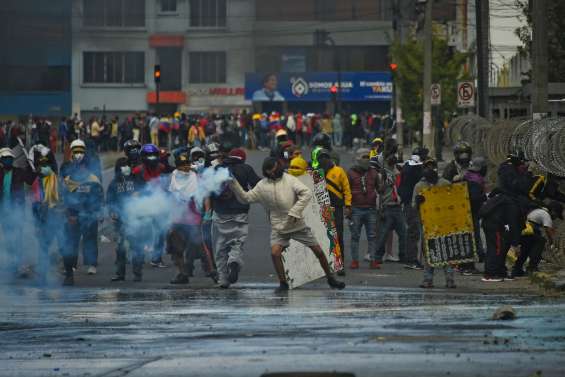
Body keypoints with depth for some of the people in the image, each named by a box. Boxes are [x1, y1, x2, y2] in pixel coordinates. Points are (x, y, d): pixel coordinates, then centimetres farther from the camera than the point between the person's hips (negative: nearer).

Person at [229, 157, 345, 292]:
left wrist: (294, 212, -23)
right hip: (279, 227, 1)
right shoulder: (262, 185, 1)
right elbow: (245, 197, 2)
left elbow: (306, 193, -17)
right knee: (275, 253, -19)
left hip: (298, 224, -1)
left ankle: (330, 279, 22)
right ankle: (283, 283, 0)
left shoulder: (289, 180, -7)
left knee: (318, 251, 3)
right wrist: (233, 184, -11)